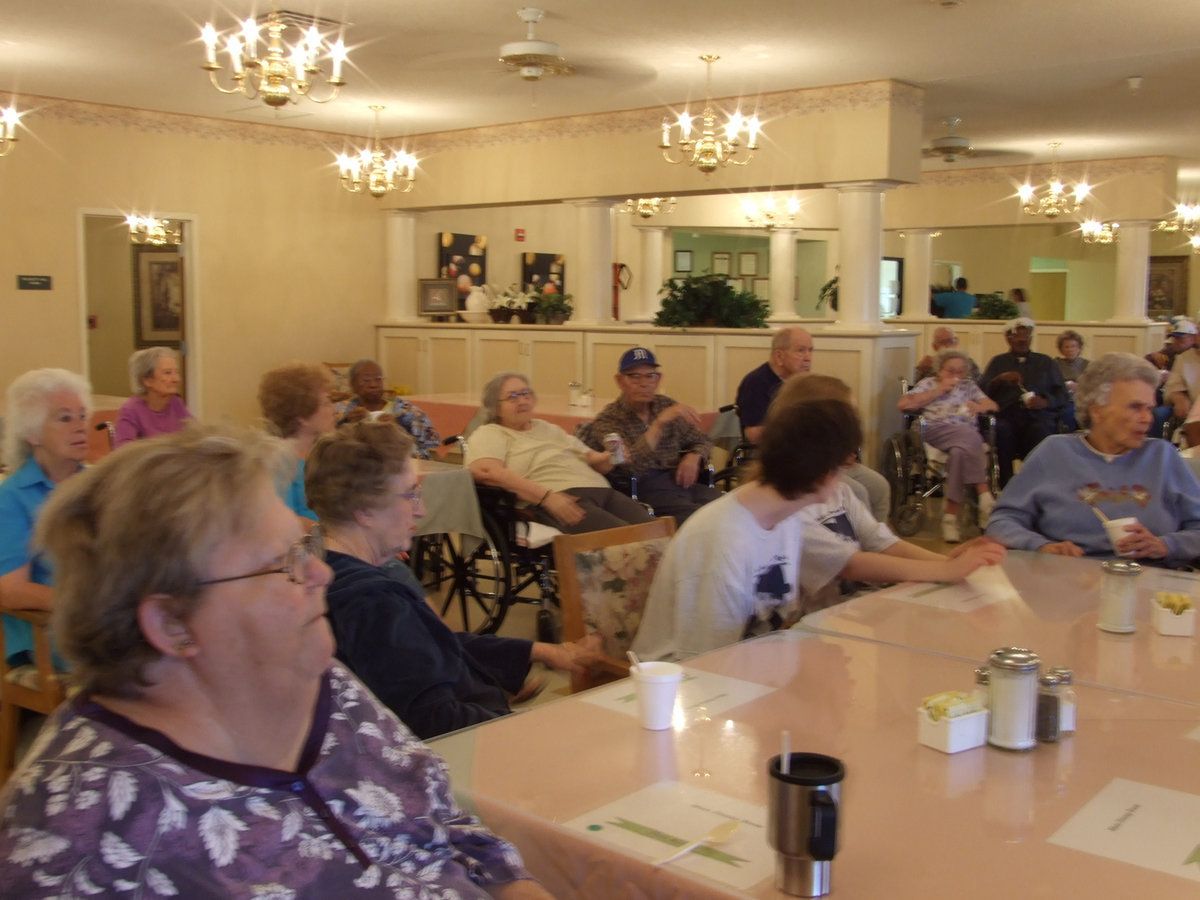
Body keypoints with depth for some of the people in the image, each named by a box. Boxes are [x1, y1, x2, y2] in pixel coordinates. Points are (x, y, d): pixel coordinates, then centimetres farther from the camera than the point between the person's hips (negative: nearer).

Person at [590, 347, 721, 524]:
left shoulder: (666, 405, 17)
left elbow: (702, 441, 28)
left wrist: (693, 457, 3)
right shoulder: (607, 421, 1)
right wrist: (660, 422, -23)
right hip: (646, 491, -6)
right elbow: (628, 468, -17)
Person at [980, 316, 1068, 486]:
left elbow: (1062, 394, 15)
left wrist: (1045, 401, -5)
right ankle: (1006, 485, -33)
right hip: (1007, 413, 0)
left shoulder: (1045, 362, 25)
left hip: (1039, 414, 0)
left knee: (1039, 431, -36)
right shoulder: (998, 361, 25)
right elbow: (982, 390, 10)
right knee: (1002, 430, -36)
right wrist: (1000, 379, -8)